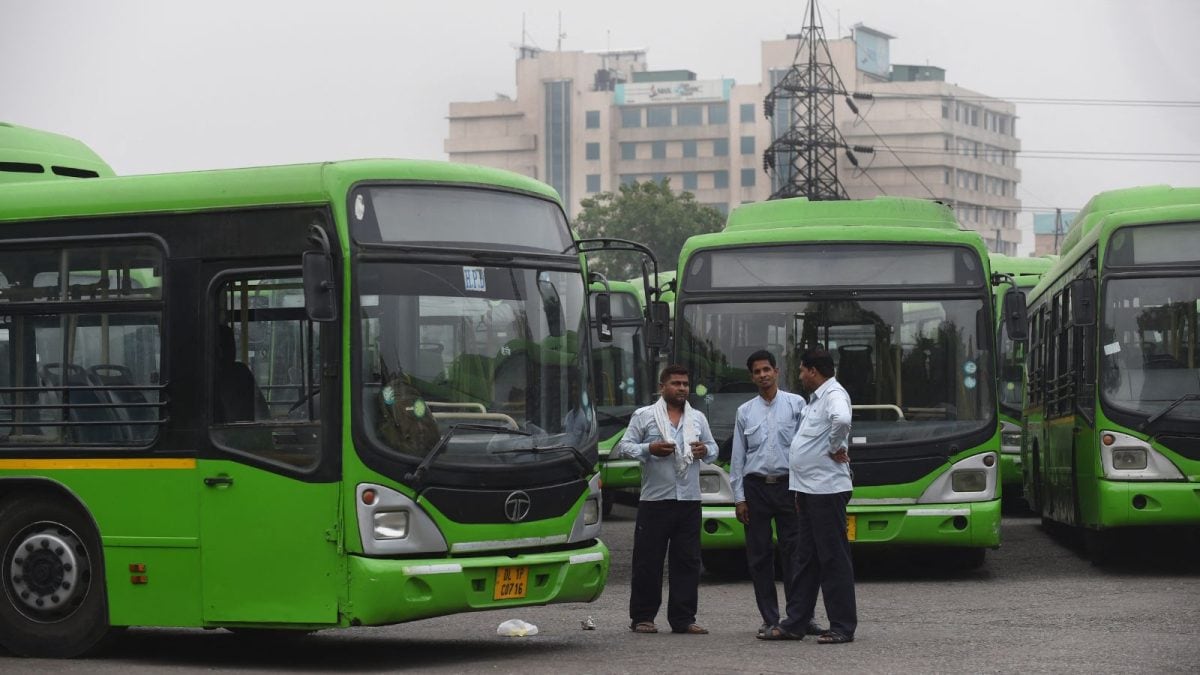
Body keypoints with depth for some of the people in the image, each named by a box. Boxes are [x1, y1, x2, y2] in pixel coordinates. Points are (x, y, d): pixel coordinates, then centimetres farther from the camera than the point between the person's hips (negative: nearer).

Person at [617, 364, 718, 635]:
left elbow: (714, 449, 24)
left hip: (689, 499, 4)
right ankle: (642, 617, 3)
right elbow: (624, 447, 2)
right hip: (655, 499, -4)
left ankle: (683, 618, 6)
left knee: (688, 561, 1)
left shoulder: (698, 418, 18)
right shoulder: (644, 416, 6)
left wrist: (706, 451, 1)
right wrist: (649, 448, -14)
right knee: (648, 561, -3)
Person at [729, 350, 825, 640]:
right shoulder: (745, 412, 11)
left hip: (788, 485, -3)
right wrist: (739, 497, 5)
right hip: (755, 487, 3)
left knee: (794, 551, -4)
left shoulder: (796, 404, 3)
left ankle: (798, 615, -1)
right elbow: (738, 456, 11)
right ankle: (769, 619, 9)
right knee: (759, 556, 3)